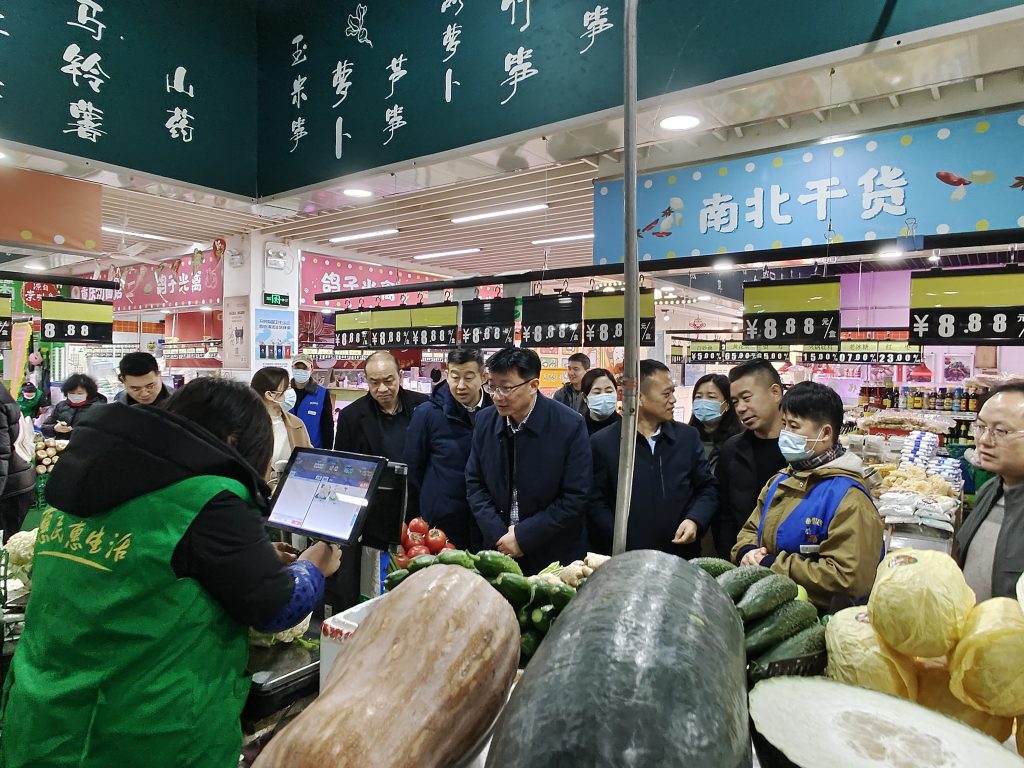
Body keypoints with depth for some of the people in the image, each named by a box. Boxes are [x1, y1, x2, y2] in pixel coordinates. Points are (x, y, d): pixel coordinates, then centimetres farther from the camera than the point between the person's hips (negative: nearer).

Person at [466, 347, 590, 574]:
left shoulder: (570, 425, -16)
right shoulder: (485, 421, -3)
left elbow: (575, 497, -15)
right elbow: (474, 483, 2)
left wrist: (523, 536, -15)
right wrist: (498, 534, -9)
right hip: (498, 547, 3)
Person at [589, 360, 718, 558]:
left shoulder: (688, 436, 4)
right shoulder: (603, 443, -6)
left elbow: (707, 487, 10)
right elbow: (596, 504, -6)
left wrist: (695, 520, -8)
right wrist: (622, 548, -15)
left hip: (683, 557, 3)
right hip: (627, 560, -3)